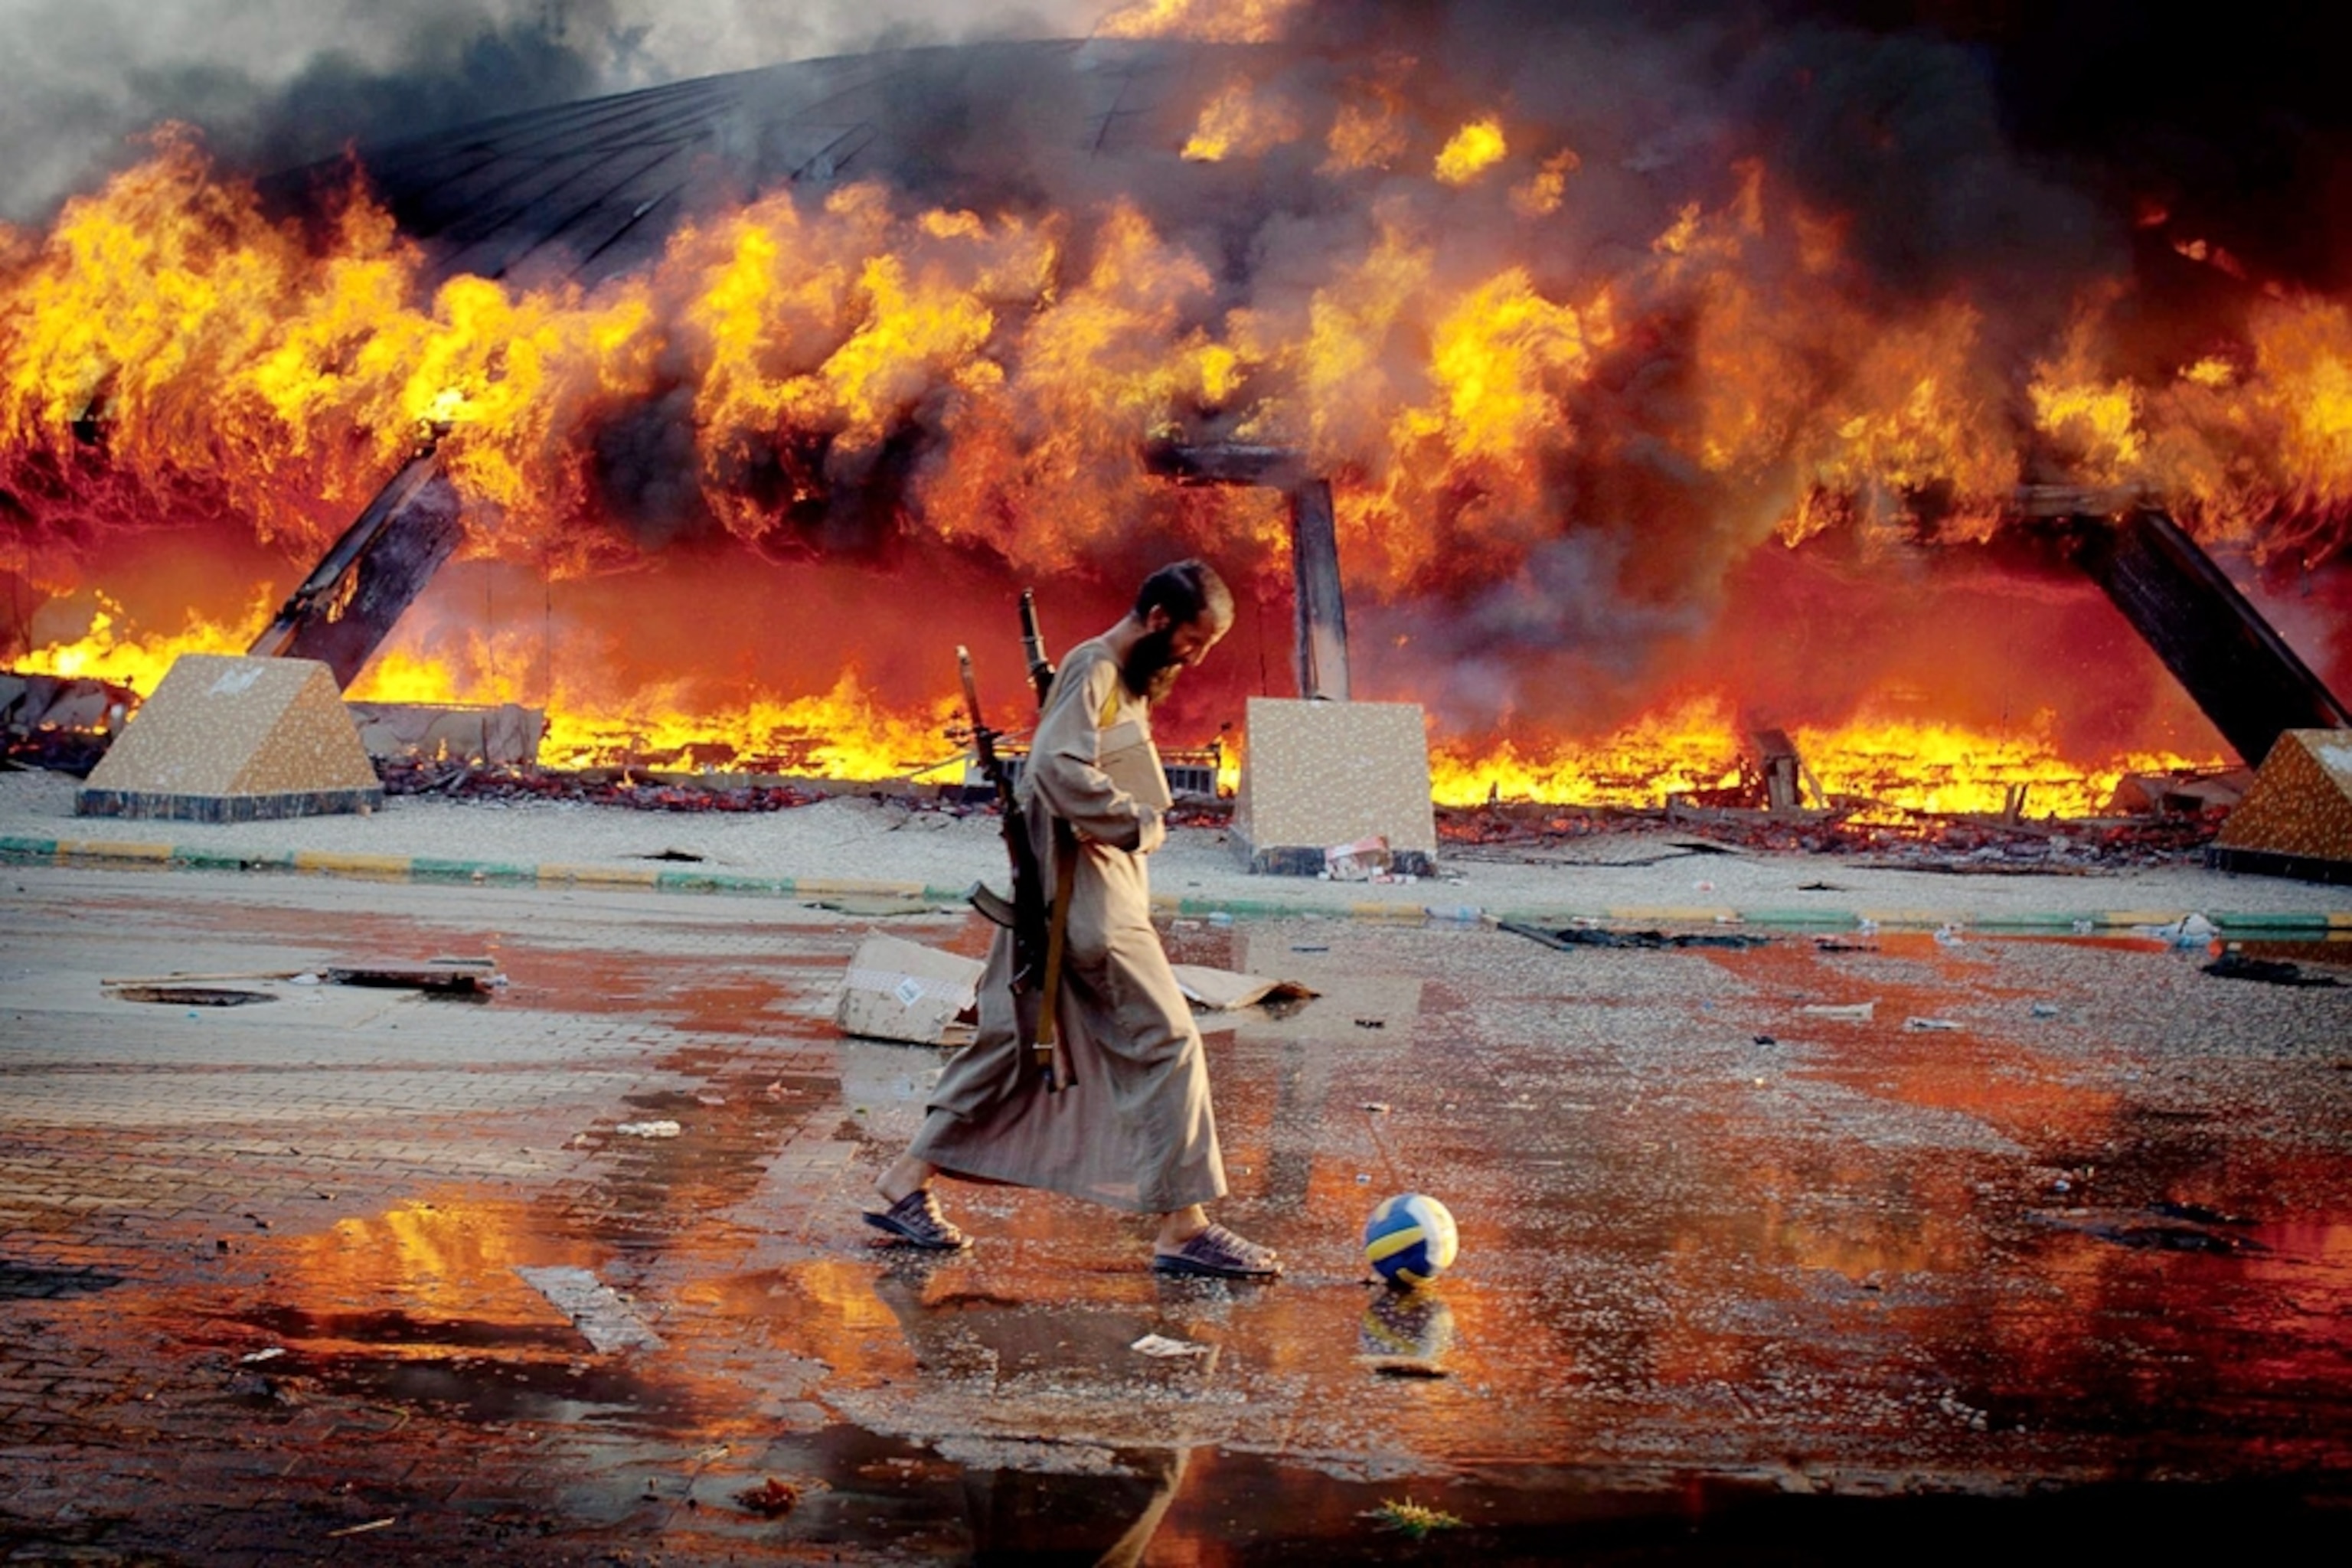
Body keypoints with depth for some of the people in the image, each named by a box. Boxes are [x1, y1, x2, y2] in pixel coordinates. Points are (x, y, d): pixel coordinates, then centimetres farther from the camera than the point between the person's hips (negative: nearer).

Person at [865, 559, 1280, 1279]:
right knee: (1168, 1044, -6)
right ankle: (1183, 1227, -1)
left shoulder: (1128, 680, 18)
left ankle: (907, 1185, 19)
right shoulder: (1094, 669, -13)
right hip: (1088, 903, -10)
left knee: (1011, 1044, 13)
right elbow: (1062, 769, -27)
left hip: (1081, 899, 10)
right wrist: (1139, 824, -19)